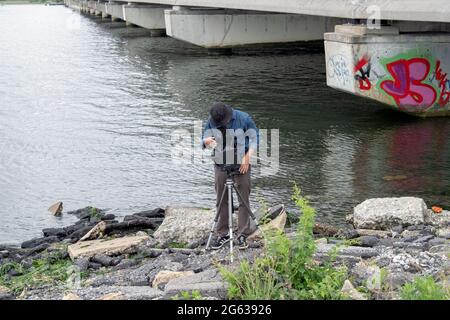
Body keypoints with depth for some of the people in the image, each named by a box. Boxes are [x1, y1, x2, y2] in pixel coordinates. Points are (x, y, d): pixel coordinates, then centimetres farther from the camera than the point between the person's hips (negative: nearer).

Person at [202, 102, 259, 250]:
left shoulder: (243, 118, -10)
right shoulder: (211, 121, -3)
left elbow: (254, 138, -3)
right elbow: (204, 139, 3)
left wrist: (247, 158, -10)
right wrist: (207, 141, -23)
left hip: (241, 165, -2)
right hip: (221, 165, 2)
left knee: (244, 200, -1)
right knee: (221, 201, 4)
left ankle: (243, 235, 6)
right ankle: (222, 235, 12)